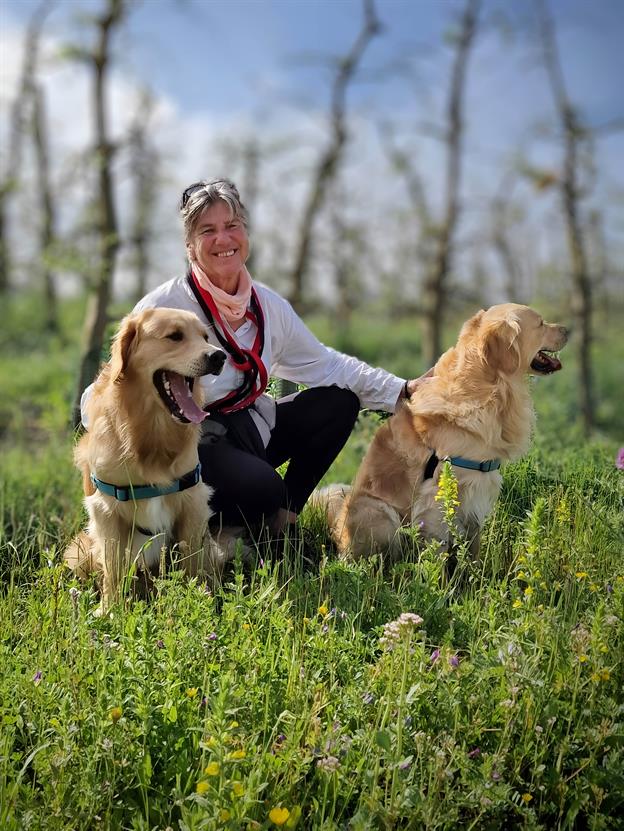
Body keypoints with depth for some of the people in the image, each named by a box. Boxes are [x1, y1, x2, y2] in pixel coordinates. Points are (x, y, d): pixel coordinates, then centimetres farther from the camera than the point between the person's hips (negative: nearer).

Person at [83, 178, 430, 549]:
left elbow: (323, 363, 11)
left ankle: (284, 513, 6)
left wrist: (401, 390, 6)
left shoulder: (269, 306, 4)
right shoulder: (165, 306, -15)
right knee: (263, 488, -34)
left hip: (251, 428, 8)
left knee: (339, 400, -1)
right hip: (191, 439, -8)